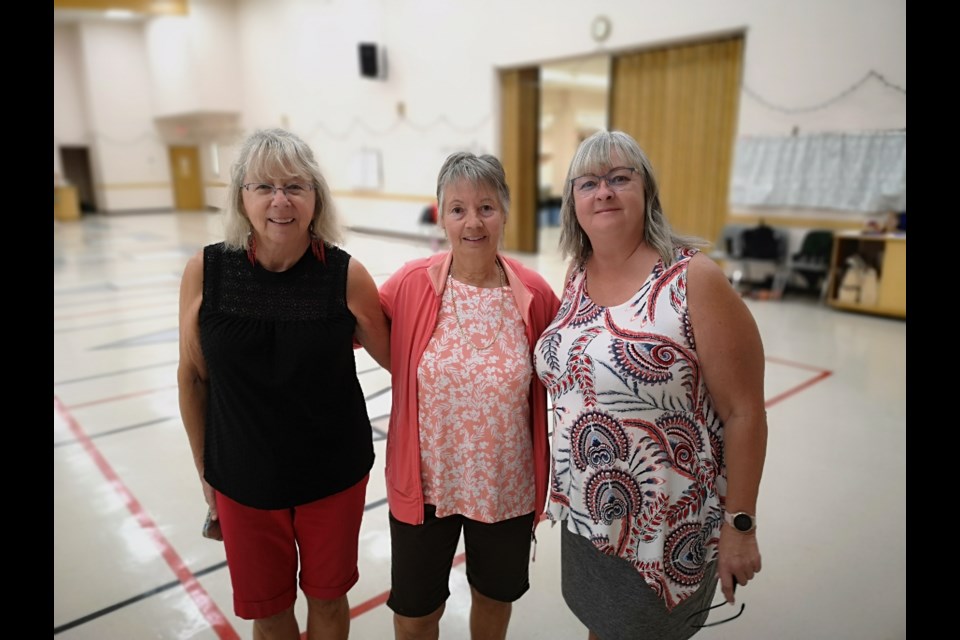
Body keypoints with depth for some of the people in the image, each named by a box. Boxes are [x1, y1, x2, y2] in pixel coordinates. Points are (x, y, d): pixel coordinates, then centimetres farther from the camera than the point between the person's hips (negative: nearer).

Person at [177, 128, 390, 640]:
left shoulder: (345, 274, -15)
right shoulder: (205, 271, -12)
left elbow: (395, 358, -2)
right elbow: (192, 378, -1)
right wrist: (205, 470, 6)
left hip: (335, 477, -1)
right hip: (242, 482, 1)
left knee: (327, 598, 20)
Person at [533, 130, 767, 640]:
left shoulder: (693, 281, -18)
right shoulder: (577, 279, 0)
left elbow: (744, 412, -15)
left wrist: (739, 525, -13)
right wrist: (566, 487, 14)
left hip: (667, 532, -5)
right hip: (583, 517, 6)